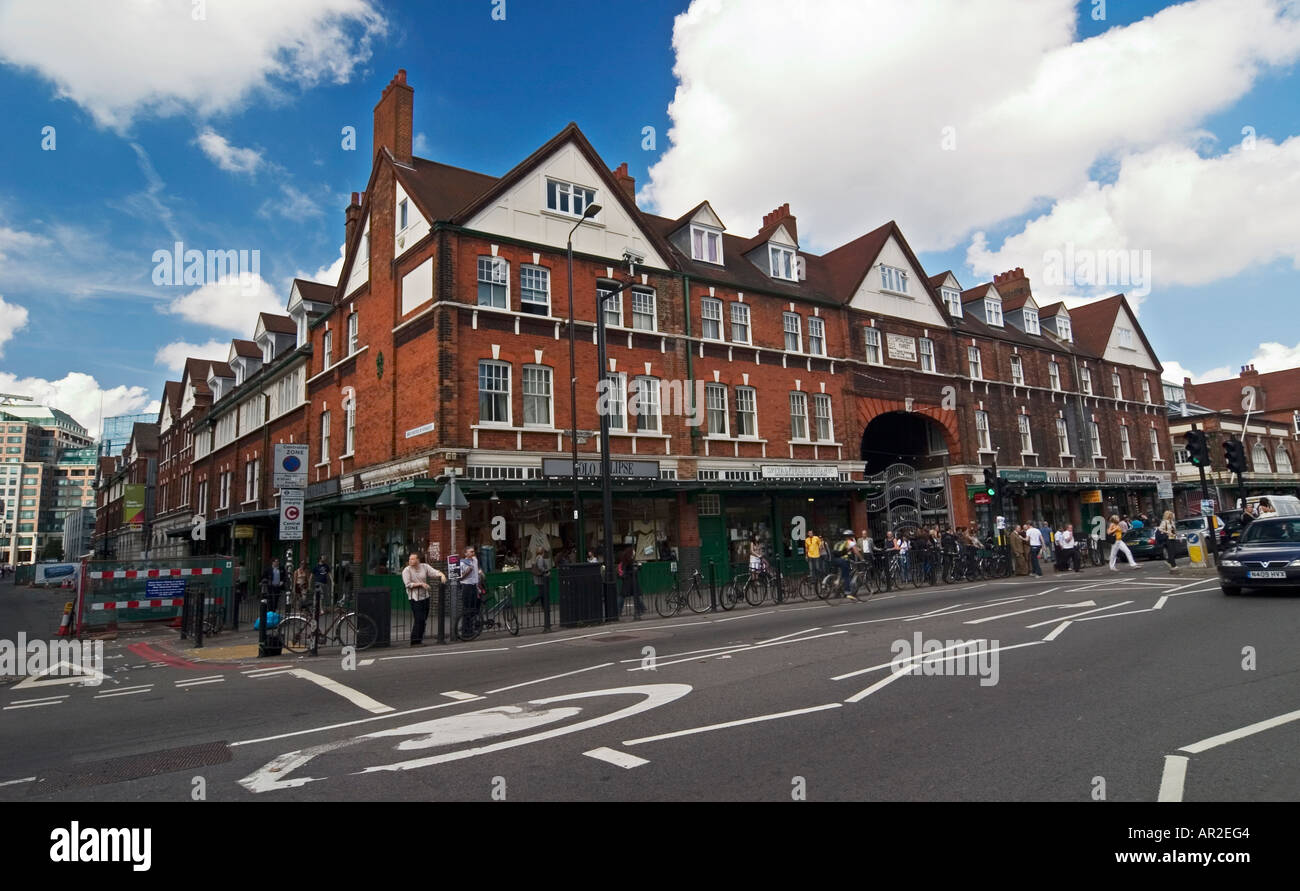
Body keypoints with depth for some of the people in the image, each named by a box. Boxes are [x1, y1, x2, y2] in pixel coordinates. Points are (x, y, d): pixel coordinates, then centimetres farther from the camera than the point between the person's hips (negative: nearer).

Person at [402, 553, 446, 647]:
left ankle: (420, 639, 20)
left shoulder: (425, 566, 5)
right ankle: (415, 641, -5)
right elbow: (408, 584, -12)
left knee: (424, 619, 9)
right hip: (415, 597, -5)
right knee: (419, 619, -12)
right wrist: (421, 584, -17)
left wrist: (442, 575, -18)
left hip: (425, 596, 5)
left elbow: (435, 572, 2)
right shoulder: (406, 571, -6)